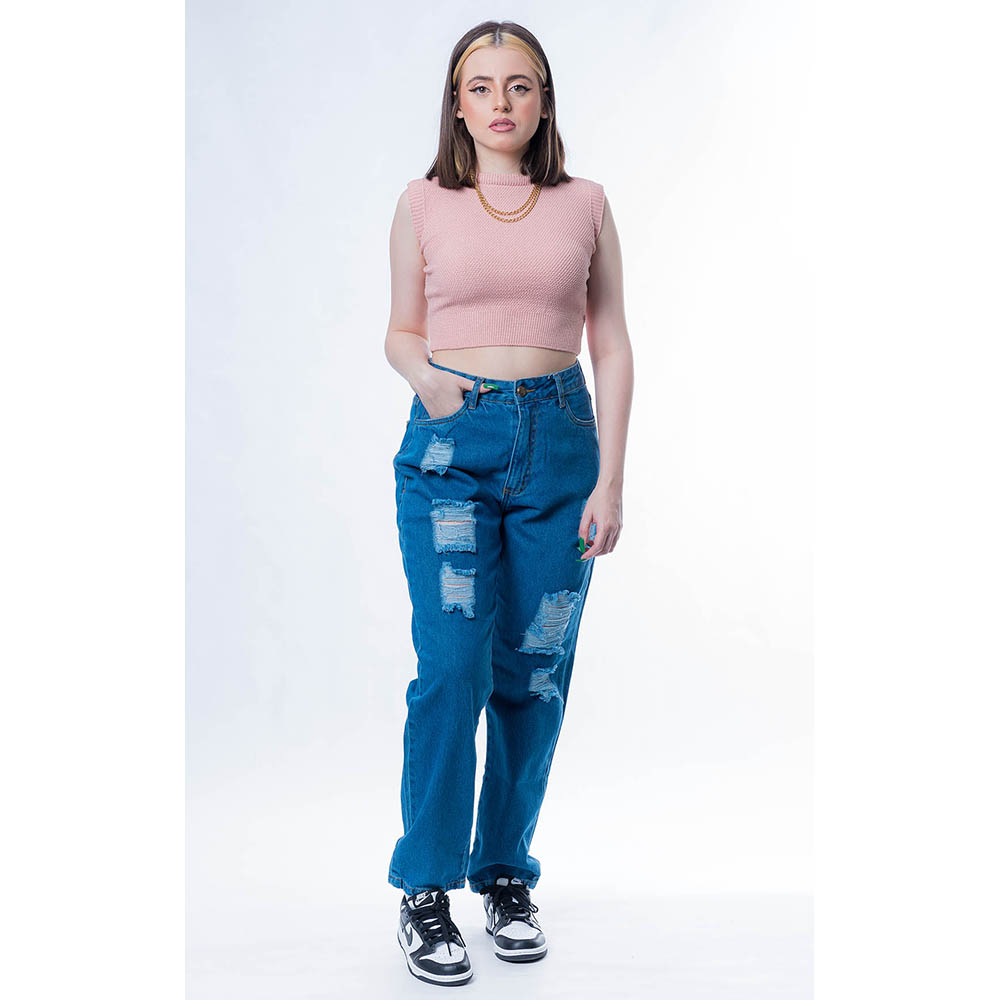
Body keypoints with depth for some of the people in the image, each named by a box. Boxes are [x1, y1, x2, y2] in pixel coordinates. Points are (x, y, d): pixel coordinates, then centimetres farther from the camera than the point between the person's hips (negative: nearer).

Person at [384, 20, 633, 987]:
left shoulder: (584, 205, 8)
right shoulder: (423, 204, 6)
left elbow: (612, 344, 6)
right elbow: (401, 332, 12)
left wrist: (611, 478, -1)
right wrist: (426, 377, -11)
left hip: (559, 441, 2)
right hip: (449, 444, -1)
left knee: (534, 673, 5)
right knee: (453, 665, -10)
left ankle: (507, 874, 23)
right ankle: (425, 891, 6)